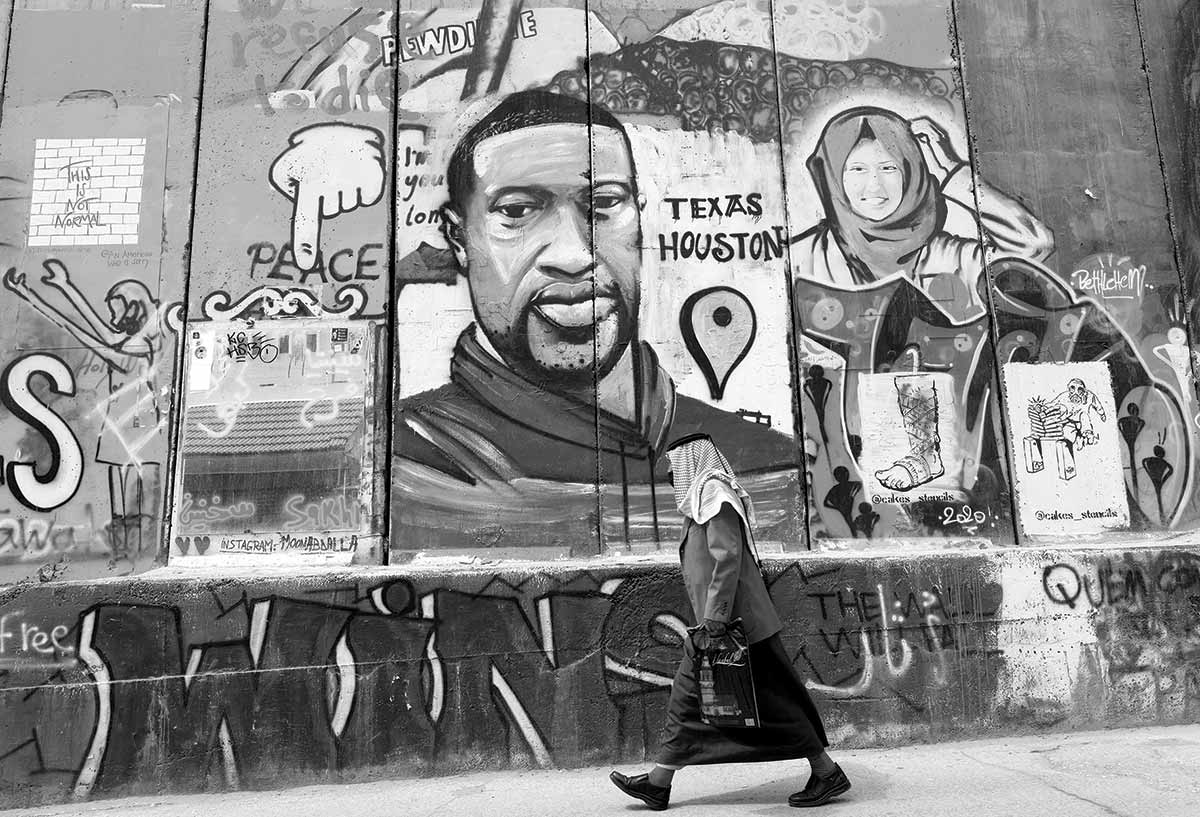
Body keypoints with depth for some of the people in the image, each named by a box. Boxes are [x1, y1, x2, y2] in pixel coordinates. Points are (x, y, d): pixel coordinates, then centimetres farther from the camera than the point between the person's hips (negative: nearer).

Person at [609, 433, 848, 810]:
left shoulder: (714, 493, -14)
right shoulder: (706, 496, 16)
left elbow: (728, 557, -24)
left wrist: (716, 616, -25)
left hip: (733, 623, -10)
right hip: (715, 625, 10)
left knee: (771, 698, 1)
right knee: (687, 698, 12)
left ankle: (827, 773, 16)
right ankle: (658, 783, 20)